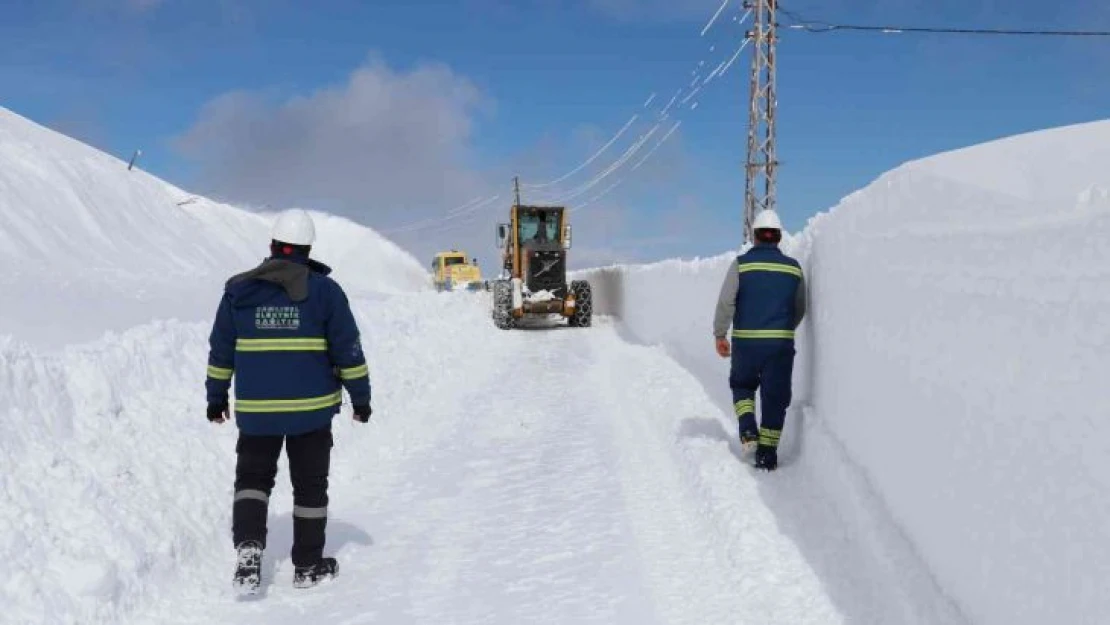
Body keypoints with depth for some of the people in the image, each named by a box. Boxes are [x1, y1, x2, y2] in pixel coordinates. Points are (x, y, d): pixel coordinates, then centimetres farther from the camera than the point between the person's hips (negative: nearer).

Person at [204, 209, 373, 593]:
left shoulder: (239, 290, 1)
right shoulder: (324, 290, -5)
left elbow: (221, 351, 6)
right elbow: (348, 351, -4)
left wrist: (216, 397, 16)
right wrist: (361, 397, 5)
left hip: (255, 410, 1)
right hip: (312, 407, -1)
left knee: (253, 477, 18)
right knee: (310, 485, 11)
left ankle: (248, 546, -3)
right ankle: (308, 567, 19)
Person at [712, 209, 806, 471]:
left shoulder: (741, 263, -3)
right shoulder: (793, 267, 5)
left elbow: (726, 301, -7)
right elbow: (800, 309, 12)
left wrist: (720, 334, 2)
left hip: (745, 341, -1)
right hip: (781, 343, 1)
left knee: (742, 385, 22)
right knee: (775, 397, 7)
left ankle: (748, 429, 1)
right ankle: (767, 453, 7)